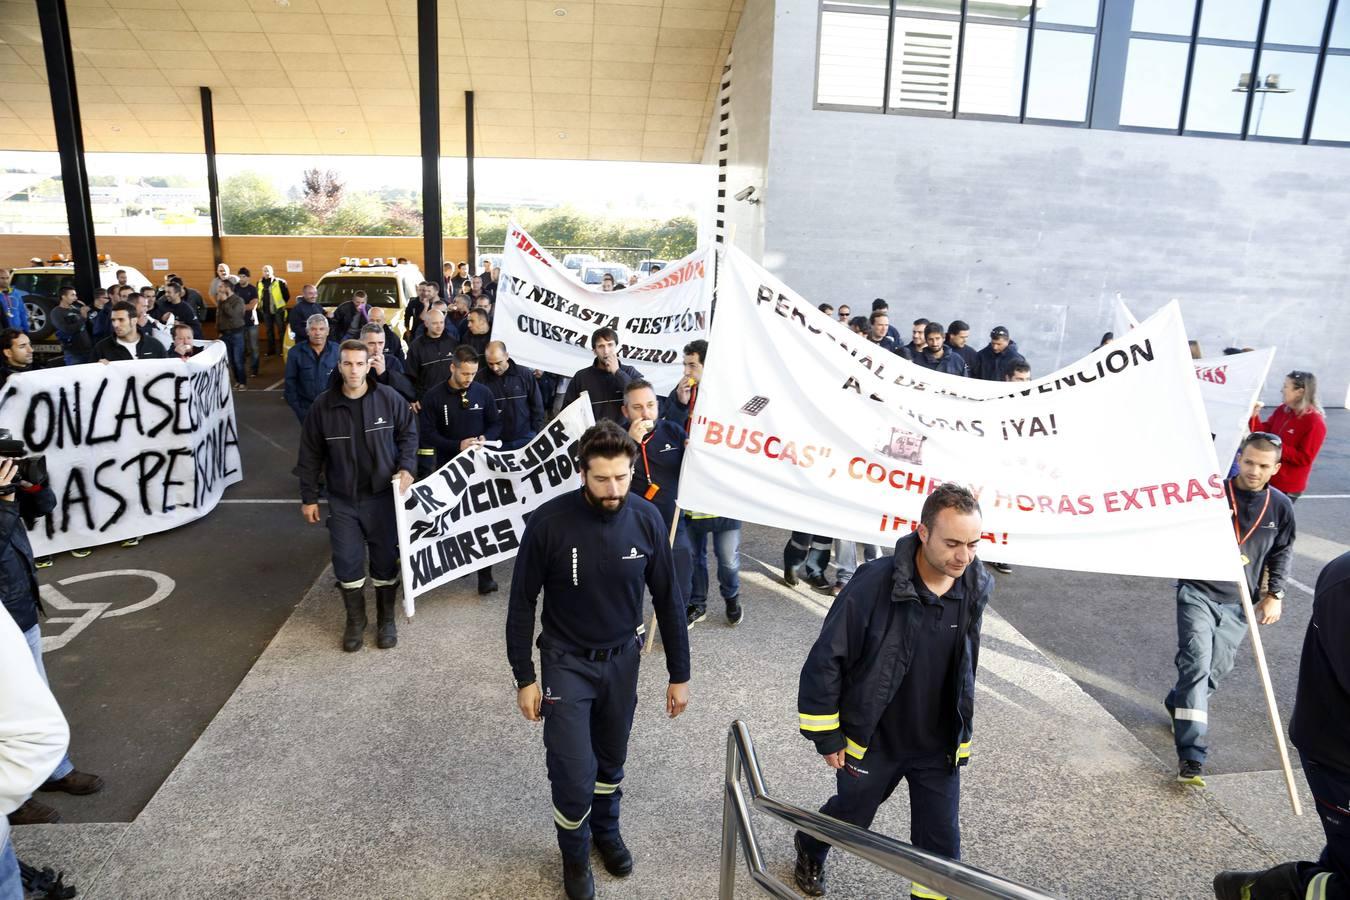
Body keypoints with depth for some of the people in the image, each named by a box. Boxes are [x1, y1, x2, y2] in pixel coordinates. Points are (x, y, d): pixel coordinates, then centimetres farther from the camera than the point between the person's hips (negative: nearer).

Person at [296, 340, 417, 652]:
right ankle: (355, 620, 26)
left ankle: (386, 619, 27)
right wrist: (308, 497, 3)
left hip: (383, 495, -1)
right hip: (342, 499, 1)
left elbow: (408, 434, 5)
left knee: (385, 559, 9)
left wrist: (405, 467, -11)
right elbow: (310, 454, 2)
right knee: (346, 562, 5)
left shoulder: (389, 398, -9)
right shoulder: (323, 405, -6)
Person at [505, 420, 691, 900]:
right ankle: (575, 854, 33)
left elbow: (667, 600, -3)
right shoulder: (548, 522, -22)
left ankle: (606, 830, 49)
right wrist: (525, 678, -6)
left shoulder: (647, 519, -14)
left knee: (611, 760, 18)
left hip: (622, 658, 3)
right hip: (566, 662, -2)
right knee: (574, 774, 1)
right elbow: (522, 603, -10)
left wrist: (679, 674, 2)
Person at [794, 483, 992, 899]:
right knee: (850, 814, 22)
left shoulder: (975, 589, -10)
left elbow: (964, 668, 7)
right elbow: (827, 658, -18)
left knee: (941, 845, 9)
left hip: (939, 749, 2)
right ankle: (810, 850, 55)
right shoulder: (876, 583, -27)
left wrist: (960, 736, 14)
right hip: (873, 740, -2)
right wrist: (826, 736, -12)